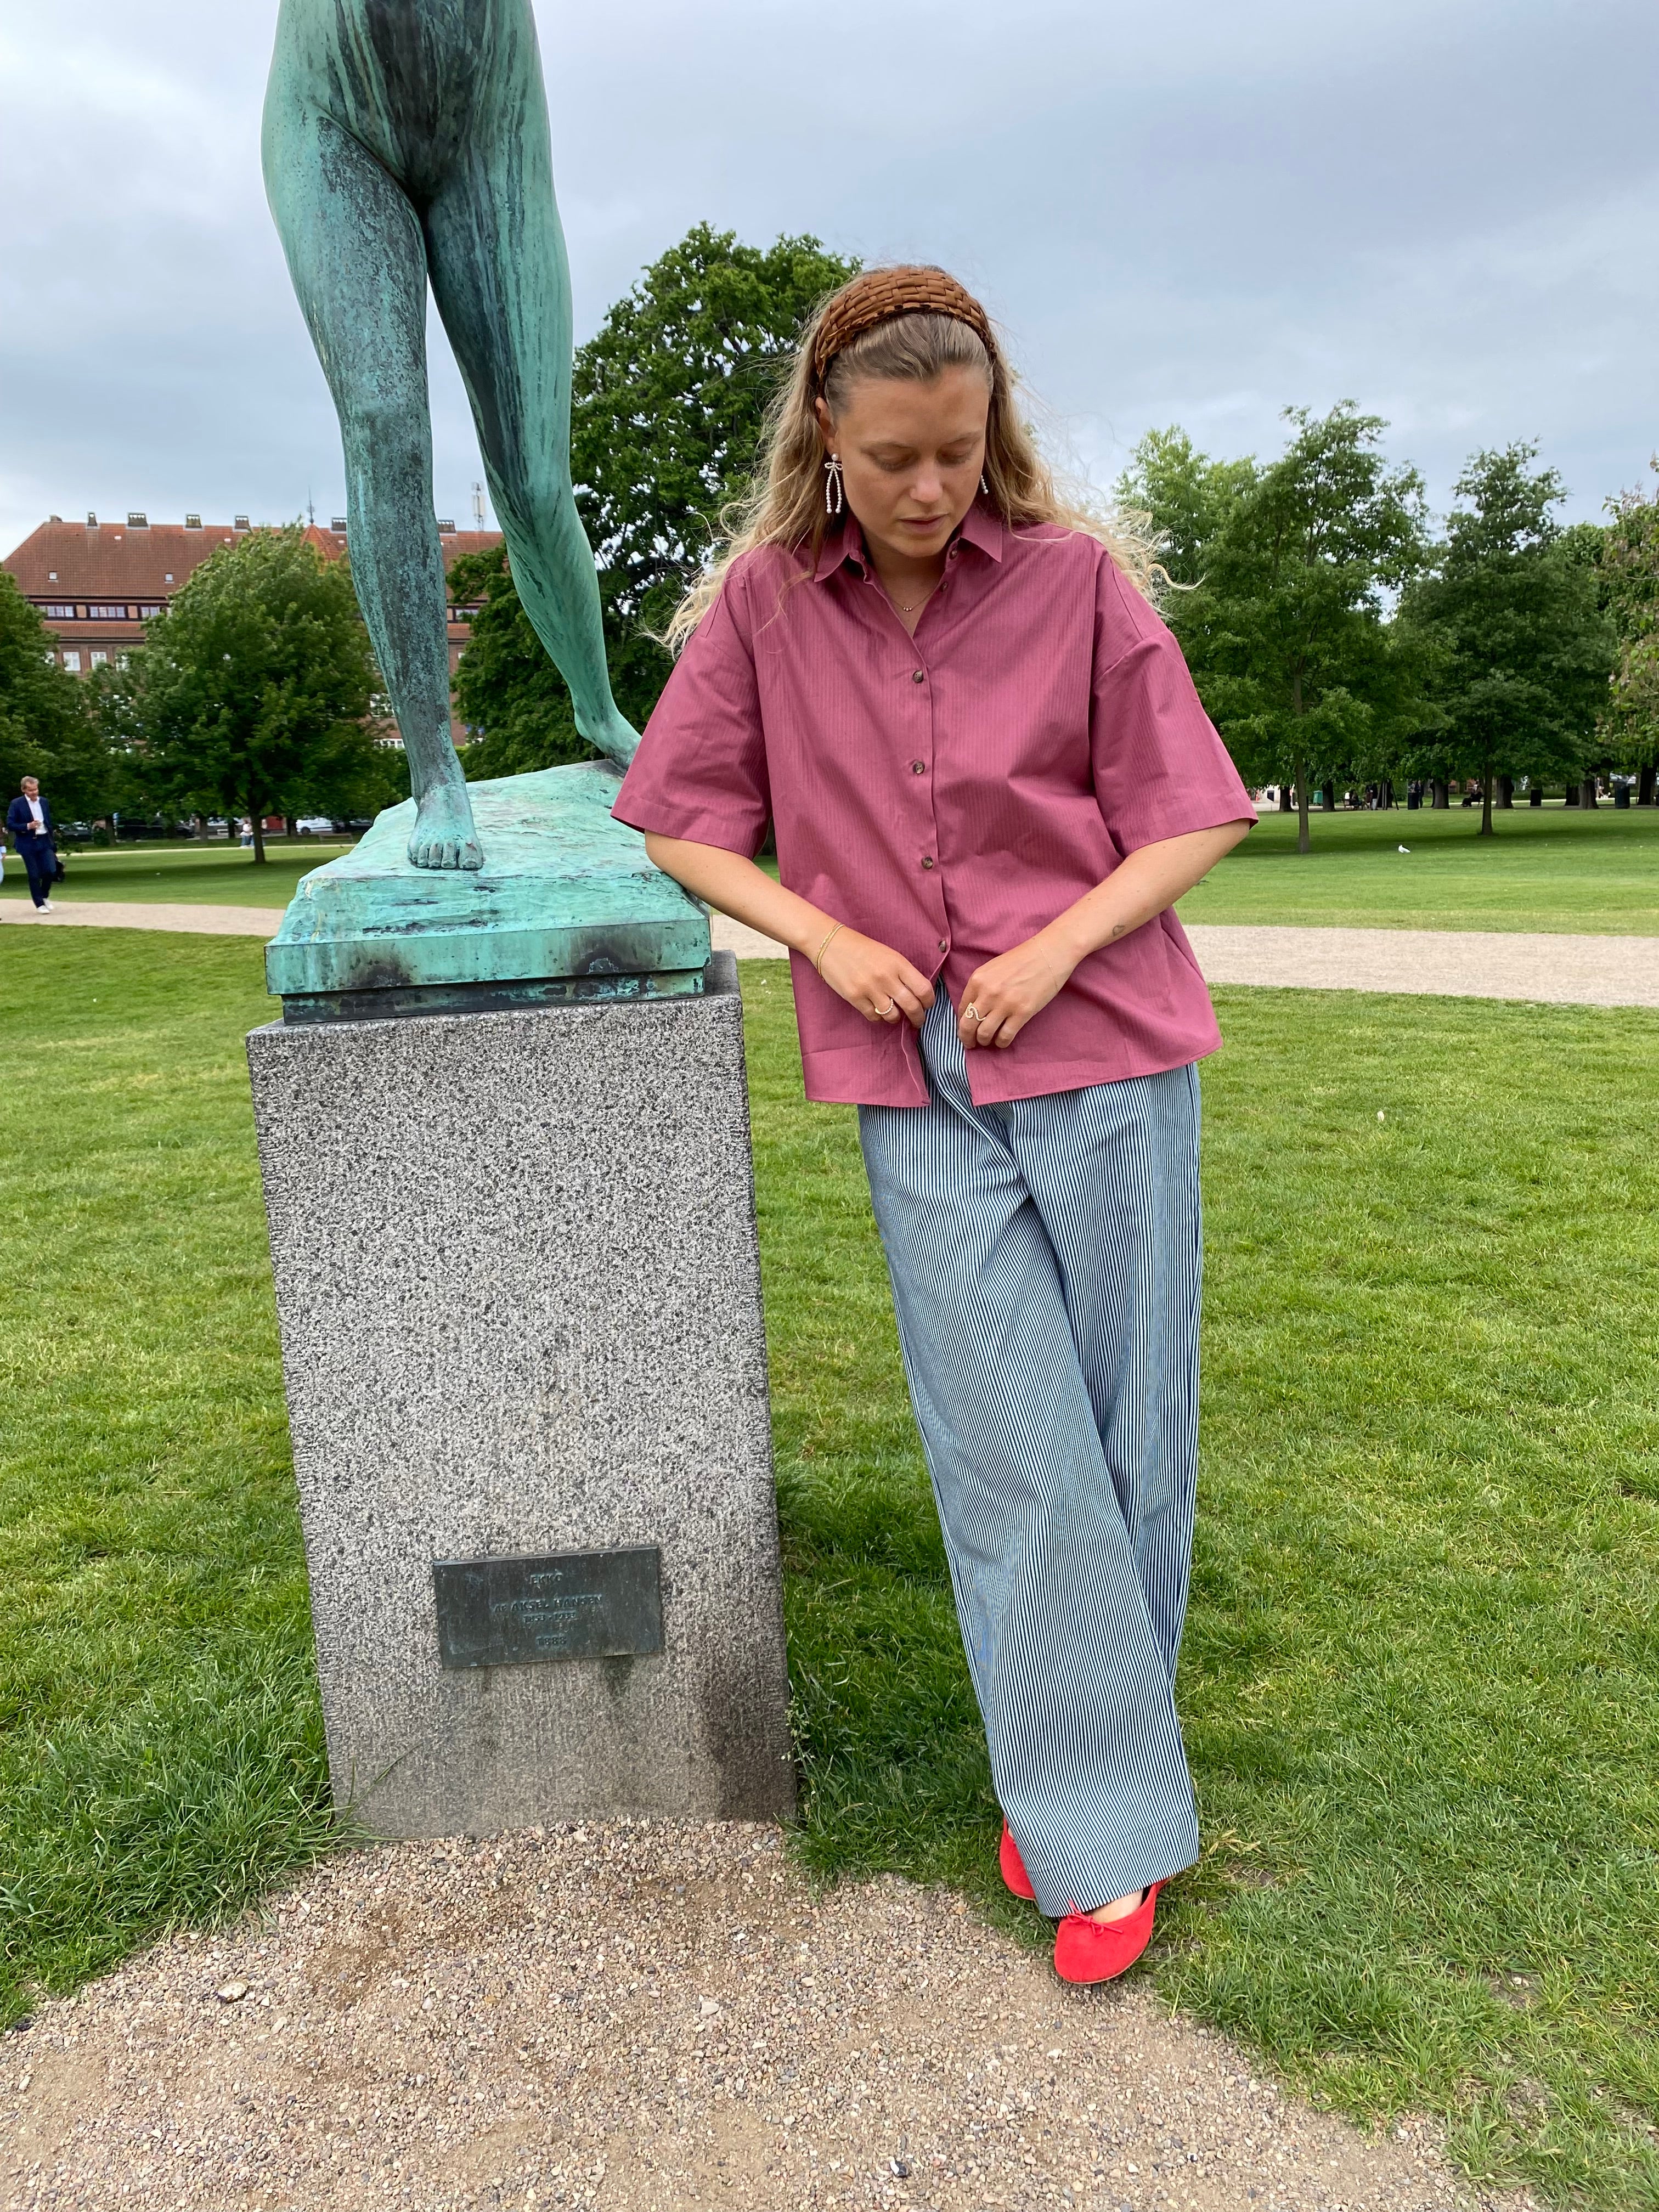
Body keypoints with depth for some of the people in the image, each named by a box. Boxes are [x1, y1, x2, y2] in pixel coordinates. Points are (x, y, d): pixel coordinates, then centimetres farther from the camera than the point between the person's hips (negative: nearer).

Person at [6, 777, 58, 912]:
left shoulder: (44, 802, 9)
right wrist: (28, 826, -20)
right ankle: (40, 904, 11)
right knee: (34, 876, 1)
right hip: (28, 844, -3)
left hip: (45, 842, 4)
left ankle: (45, 896, 21)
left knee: (51, 871, -6)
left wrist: (52, 842, 14)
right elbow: (10, 824, -7)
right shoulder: (16, 804, -5)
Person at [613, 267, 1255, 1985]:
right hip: (919, 1085, 0)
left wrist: (1059, 946, -13)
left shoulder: (1078, 576, -1)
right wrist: (828, 939, -7)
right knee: (1014, 1456, 0)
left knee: (1129, 1433, 7)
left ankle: (1072, 1761, 32)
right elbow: (678, 822, 7)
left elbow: (1191, 819, 2)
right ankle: (1105, 1826, 17)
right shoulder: (761, 601, 2)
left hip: (1103, 1053, 0)